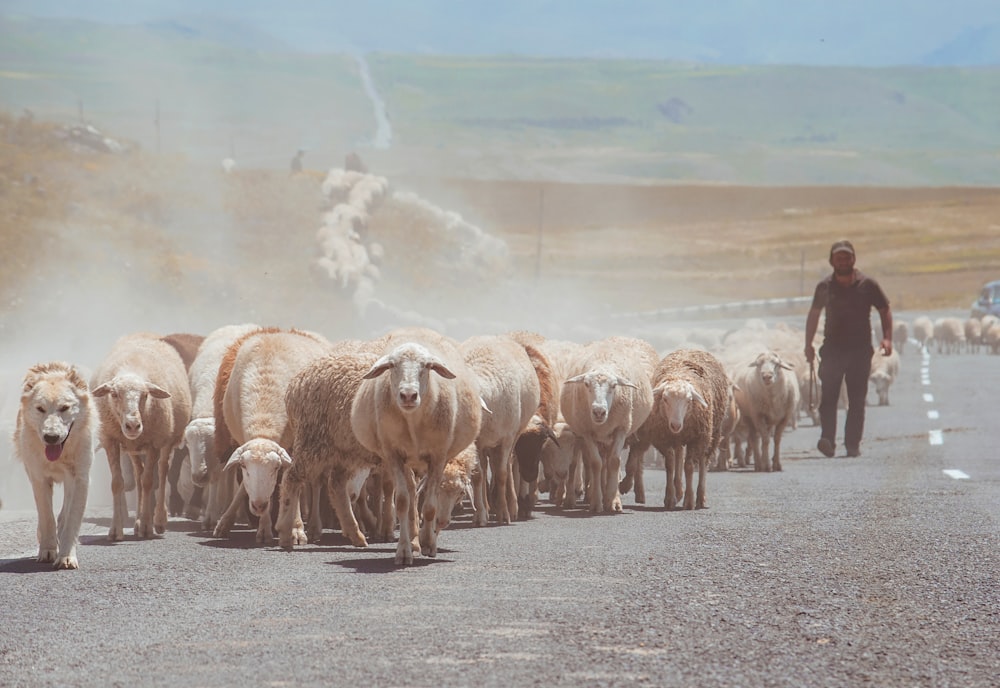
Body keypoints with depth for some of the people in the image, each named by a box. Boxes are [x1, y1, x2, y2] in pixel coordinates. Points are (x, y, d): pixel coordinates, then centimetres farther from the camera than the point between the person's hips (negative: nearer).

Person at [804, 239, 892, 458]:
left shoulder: (867, 284, 2)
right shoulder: (825, 286, 7)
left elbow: (884, 311, 8)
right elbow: (814, 314, 18)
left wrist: (887, 337, -6)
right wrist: (808, 344, 13)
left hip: (860, 350, -1)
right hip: (832, 348, 1)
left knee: (857, 400, 0)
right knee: (828, 397, -12)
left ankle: (853, 444, 4)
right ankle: (827, 440, -19)